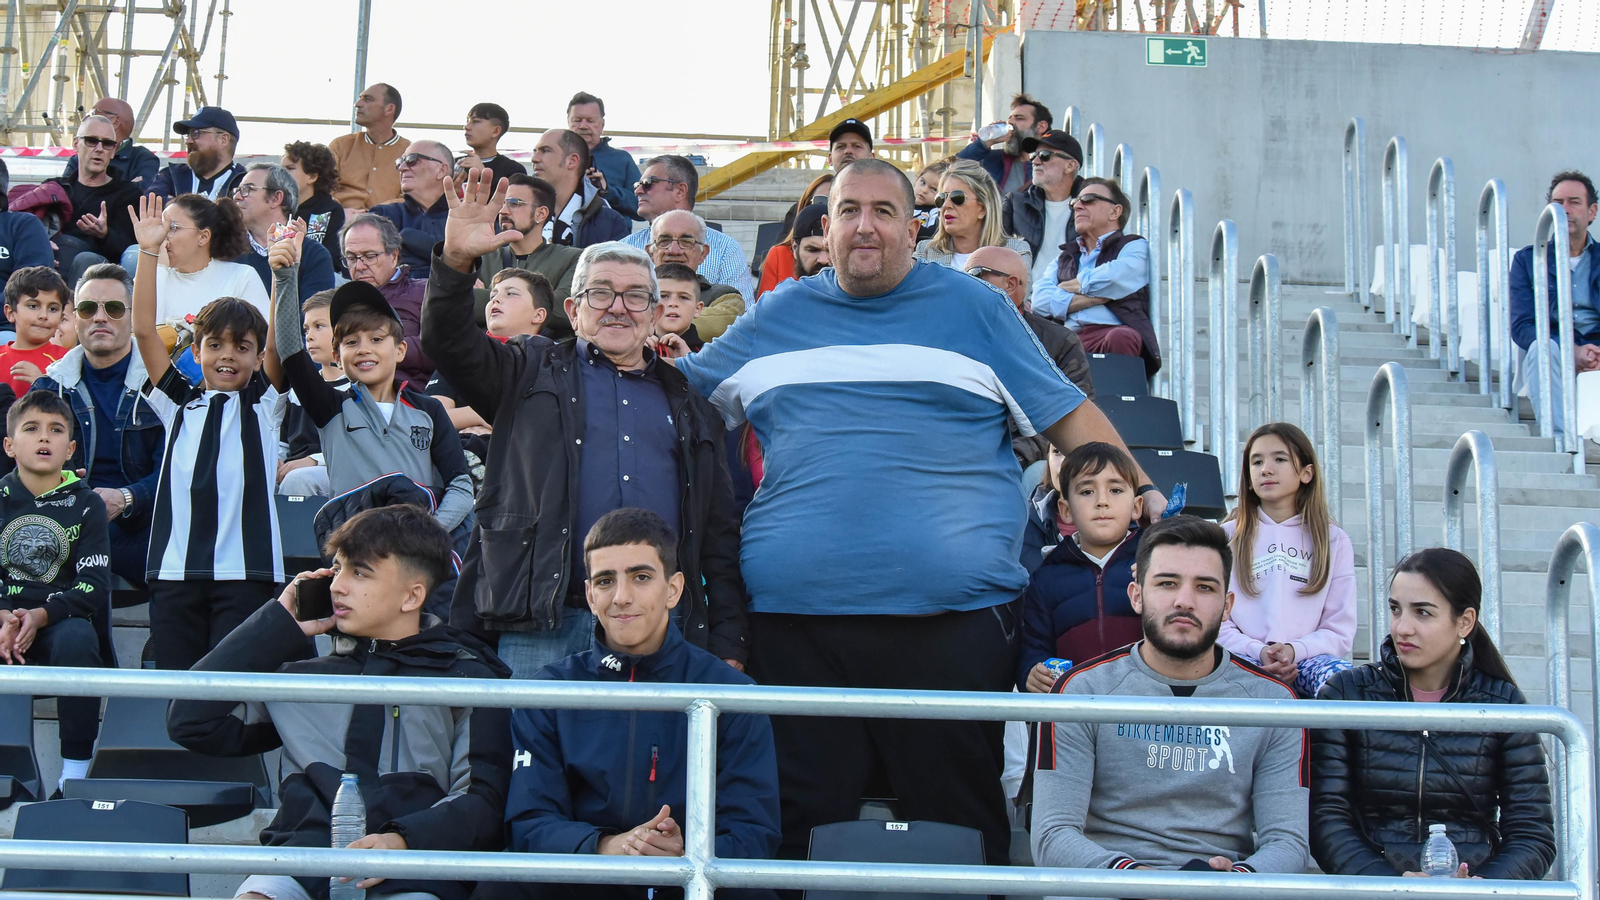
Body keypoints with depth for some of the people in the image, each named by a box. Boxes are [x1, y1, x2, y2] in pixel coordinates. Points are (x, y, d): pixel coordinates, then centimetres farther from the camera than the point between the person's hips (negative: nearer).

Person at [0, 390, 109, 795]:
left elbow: (94, 588, -5)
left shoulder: (85, 504, 3)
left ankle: (76, 768, -26)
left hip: (60, 622, -1)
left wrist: (39, 616, -20)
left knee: (75, 638, -36)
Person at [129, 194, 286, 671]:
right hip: (176, 567, 2)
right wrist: (148, 252, -1)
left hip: (246, 570, -2)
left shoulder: (264, 404, 10)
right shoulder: (180, 404, 14)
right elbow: (144, 331, 6)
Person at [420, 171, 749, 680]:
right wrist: (456, 261, -20)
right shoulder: (533, 375, 17)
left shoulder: (689, 404, 21)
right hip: (541, 628, -2)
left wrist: (729, 648, 9)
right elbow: (449, 343, -1)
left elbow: (720, 537, 18)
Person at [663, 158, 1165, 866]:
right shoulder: (777, 317, 17)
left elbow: (1067, 412, 10)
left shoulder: (972, 308, 11)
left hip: (953, 610, -1)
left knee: (962, 815, 2)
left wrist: (1140, 491, 2)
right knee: (805, 818, 5)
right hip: (796, 608, 2)